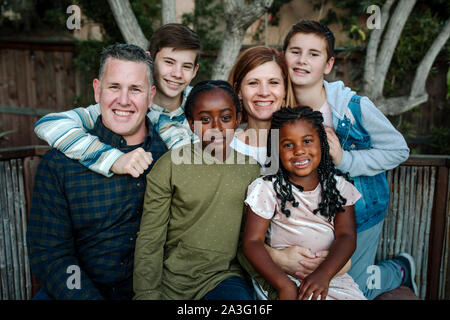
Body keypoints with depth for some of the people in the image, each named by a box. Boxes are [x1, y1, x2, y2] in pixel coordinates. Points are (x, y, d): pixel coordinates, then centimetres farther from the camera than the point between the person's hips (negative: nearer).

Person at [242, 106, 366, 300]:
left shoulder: (338, 186, 3)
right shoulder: (267, 188, -7)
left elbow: (346, 236, -4)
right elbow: (252, 242, -10)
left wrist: (323, 274, -22)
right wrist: (284, 284, -22)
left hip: (330, 271, 3)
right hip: (281, 275, -3)